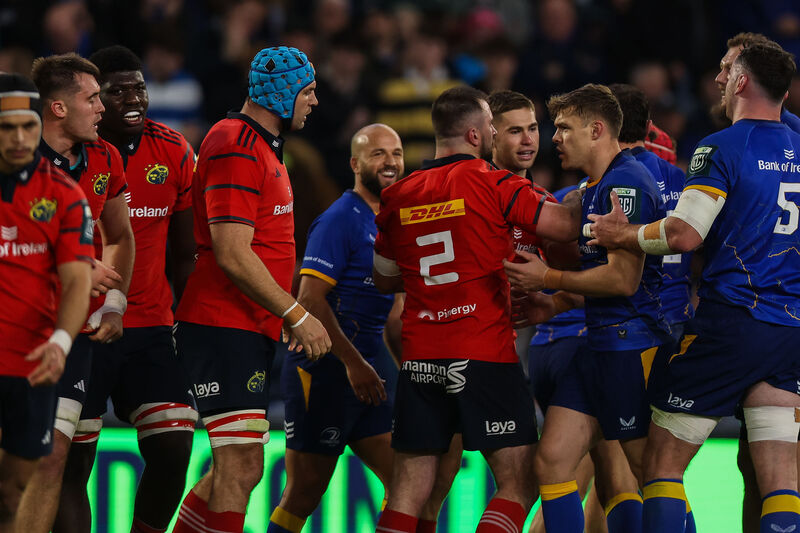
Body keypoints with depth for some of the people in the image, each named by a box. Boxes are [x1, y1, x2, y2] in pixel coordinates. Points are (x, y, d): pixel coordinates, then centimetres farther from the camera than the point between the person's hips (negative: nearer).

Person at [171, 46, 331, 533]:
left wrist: (289, 317, 20)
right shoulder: (236, 147, -13)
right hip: (226, 327, -11)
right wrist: (297, 315, -17)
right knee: (240, 467, -13)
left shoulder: (263, 147, 21)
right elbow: (232, 255, -20)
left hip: (252, 329, 11)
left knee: (242, 468, 12)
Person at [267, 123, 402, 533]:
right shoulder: (340, 219, -11)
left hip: (364, 374, 9)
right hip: (324, 371, -9)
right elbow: (310, 298, -19)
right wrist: (353, 362, -21)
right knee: (305, 493, -5)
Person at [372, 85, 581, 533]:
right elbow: (567, 225, -5)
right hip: (487, 356, -5)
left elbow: (385, 279, 21)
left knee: (408, 493, 7)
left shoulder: (398, 197, 10)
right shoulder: (495, 186, -6)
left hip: (419, 359, 5)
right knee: (518, 485, 1)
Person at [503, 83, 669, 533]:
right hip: (598, 345, 10)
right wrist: (555, 305, 14)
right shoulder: (595, 188, 18)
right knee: (552, 459, 3)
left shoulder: (627, 183, -14)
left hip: (631, 347, -10)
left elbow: (623, 279, -20)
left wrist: (550, 279, -9)